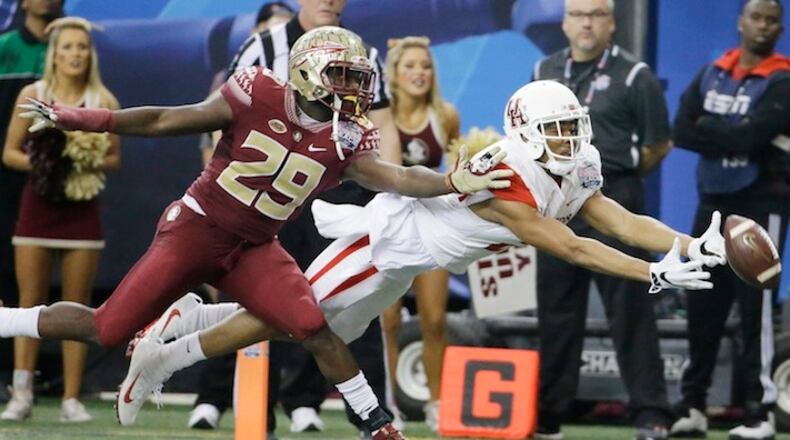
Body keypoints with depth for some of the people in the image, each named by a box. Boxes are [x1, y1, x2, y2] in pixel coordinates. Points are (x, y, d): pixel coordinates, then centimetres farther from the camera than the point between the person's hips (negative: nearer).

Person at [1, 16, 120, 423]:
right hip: (38, 205, 0)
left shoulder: (103, 101, 2)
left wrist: (91, 163, -14)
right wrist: (37, 163, -14)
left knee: (77, 307, 1)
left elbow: (114, 158, 6)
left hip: (81, 209, 0)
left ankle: (72, 398, 3)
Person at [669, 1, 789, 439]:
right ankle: (691, 404, 15)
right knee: (702, 305, 8)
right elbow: (682, 132, -3)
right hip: (713, 200, 5)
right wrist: (732, 138, -13)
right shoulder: (711, 73, 9)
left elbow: (749, 137, -21)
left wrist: (707, 128, -6)